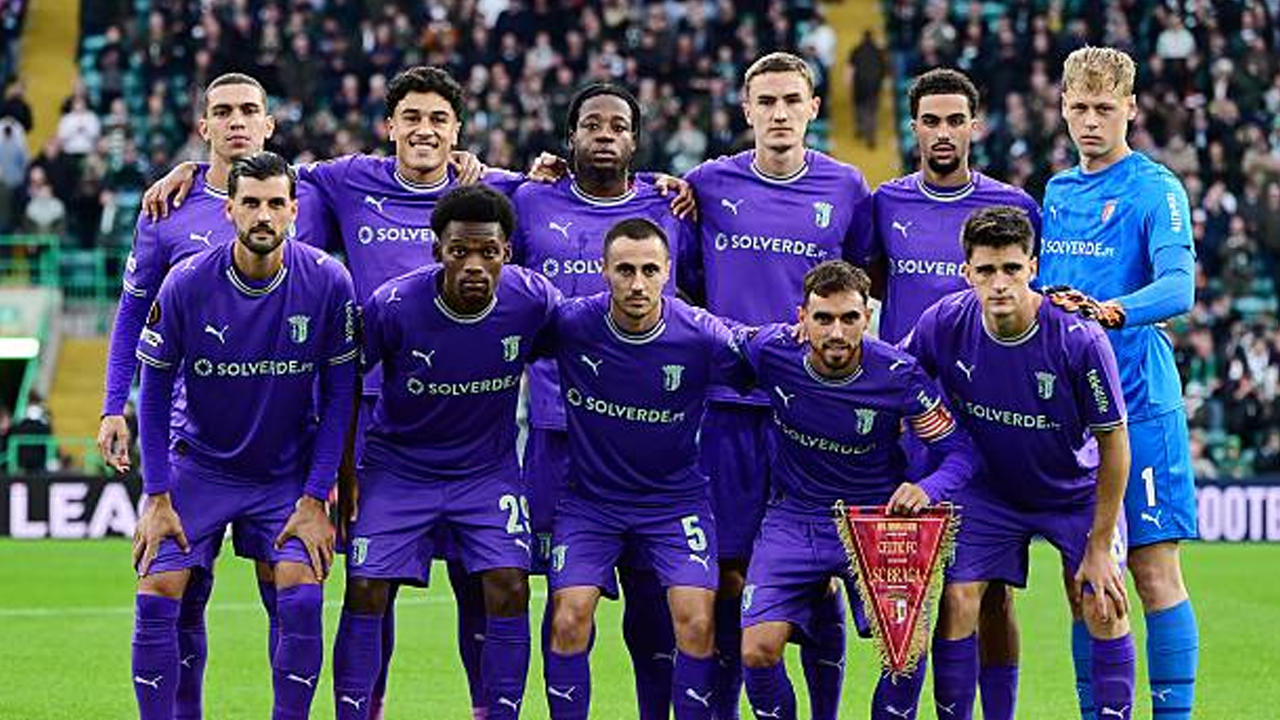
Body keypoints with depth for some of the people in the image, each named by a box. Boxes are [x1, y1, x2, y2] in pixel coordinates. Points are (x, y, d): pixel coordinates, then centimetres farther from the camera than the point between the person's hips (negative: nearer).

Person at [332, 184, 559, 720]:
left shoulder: (532, 299, -18)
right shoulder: (392, 305, -23)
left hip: (488, 468, 1)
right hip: (397, 467, -1)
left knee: (509, 588, -12)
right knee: (366, 591, -9)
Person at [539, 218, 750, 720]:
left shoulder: (701, 336, -16)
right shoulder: (569, 325, -14)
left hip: (675, 497, 0)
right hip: (590, 496, 0)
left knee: (697, 622, -15)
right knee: (569, 619, -14)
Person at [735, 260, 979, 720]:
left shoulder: (899, 376, -17)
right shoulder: (770, 351, -14)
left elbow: (959, 452, -12)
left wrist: (927, 490, -30)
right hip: (794, 519, 1)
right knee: (757, 652, -14)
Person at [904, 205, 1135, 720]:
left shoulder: (1079, 339, -29)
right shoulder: (944, 324, -22)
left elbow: (1113, 444, -19)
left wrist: (1099, 547, -16)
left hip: (1077, 491, -2)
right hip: (989, 490, 2)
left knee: (1103, 610, -12)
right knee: (958, 604, -10)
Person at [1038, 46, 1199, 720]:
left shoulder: (1155, 190, -5)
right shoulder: (1056, 192, 15)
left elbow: (1178, 285, -19)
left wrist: (1113, 312, -35)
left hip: (1139, 405, -6)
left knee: (1154, 570, -6)